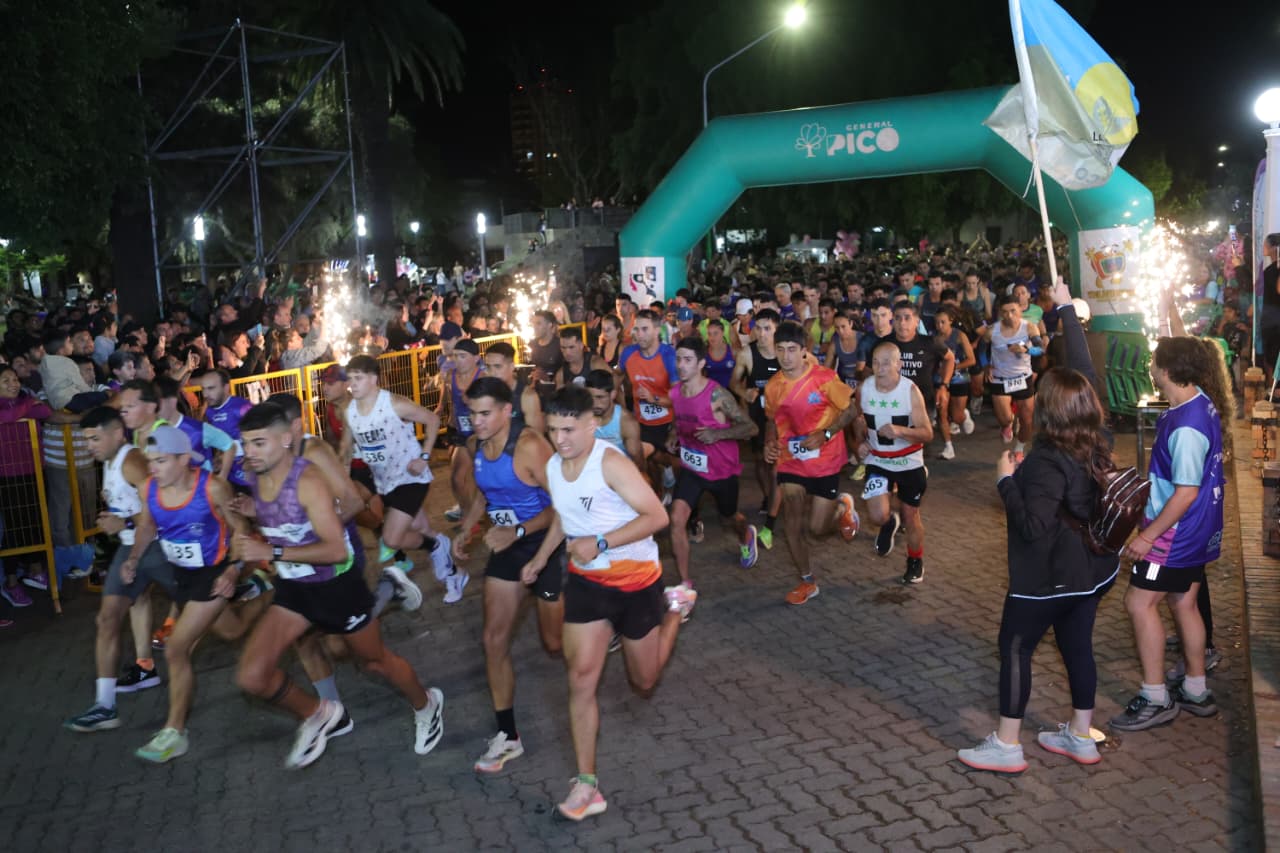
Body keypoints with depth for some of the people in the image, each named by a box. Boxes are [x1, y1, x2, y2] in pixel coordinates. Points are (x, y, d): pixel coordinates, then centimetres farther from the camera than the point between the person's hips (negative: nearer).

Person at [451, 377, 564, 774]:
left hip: (546, 544, -6)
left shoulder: (529, 447, -25)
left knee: (555, 644, 8)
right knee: (494, 640, 1)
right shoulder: (475, 446, -2)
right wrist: (465, 530, 6)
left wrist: (518, 532, -32)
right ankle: (507, 735, 11)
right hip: (506, 546, 6)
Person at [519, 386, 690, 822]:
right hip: (587, 581, 5)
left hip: (637, 581, -5)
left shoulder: (611, 463, -24)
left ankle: (673, 610, 42)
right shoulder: (552, 466, -1)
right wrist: (541, 558, 19)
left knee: (644, 681, 14)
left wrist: (601, 543, -30)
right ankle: (586, 784, 1)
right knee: (581, 680, -8)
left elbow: (657, 516, -26)